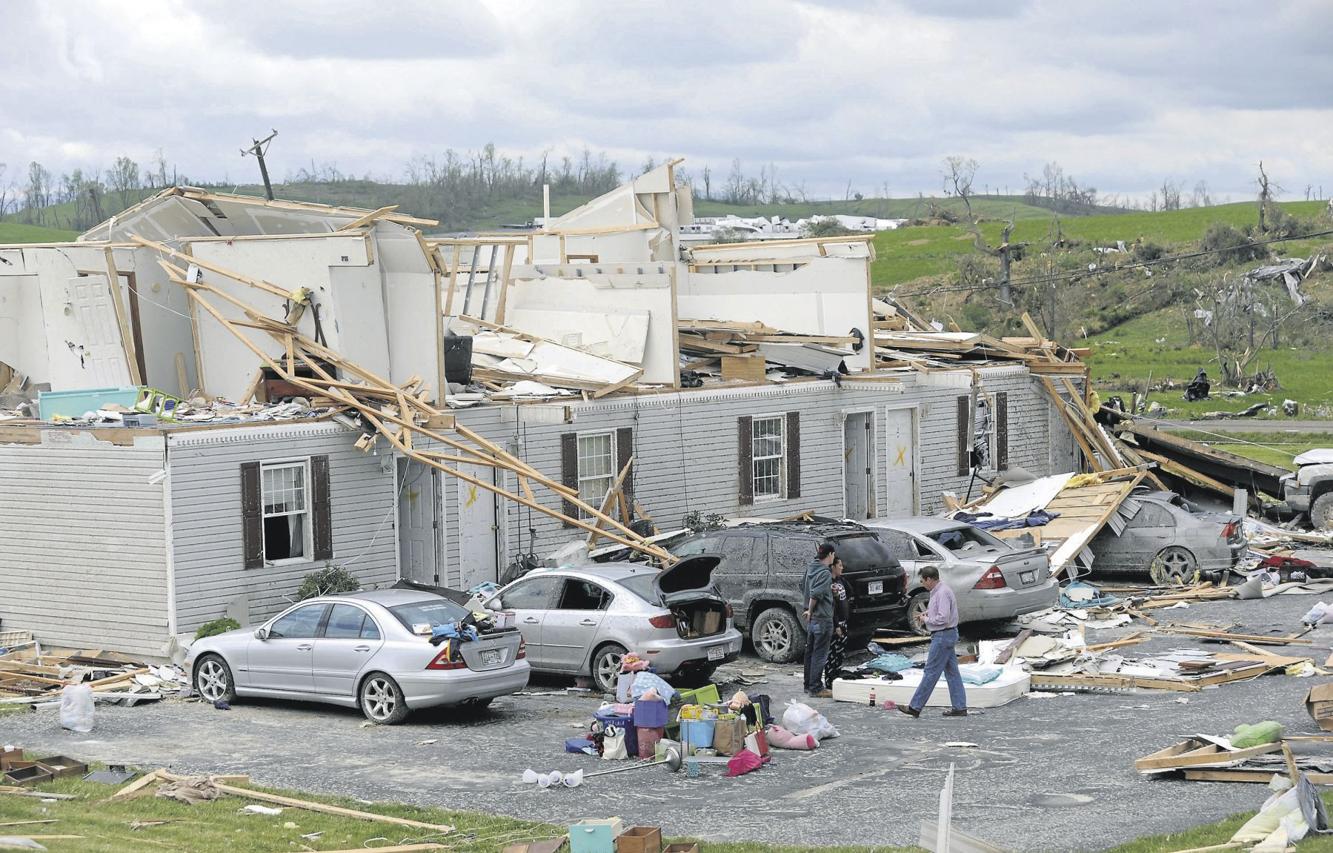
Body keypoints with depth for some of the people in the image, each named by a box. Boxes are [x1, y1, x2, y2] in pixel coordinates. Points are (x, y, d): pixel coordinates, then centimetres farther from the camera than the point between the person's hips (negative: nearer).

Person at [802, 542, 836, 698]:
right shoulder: (825, 573, -18)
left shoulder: (811, 568, 8)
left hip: (811, 619, 9)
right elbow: (815, 594, -29)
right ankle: (816, 688, 1)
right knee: (820, 655, -2)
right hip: (822, 618, -9)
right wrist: (811, 610, -13)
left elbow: (803, 587, 22)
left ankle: (808, 685, 23)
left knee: (810, 652, 15)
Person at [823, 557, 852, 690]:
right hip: (834, 624, -9)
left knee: (841, 653, 15)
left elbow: (849, 591, 23)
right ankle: (829, 683, 0)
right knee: (832, 654, -4)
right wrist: (836, 625, -22)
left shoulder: (840, 580, 9)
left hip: (843, 621, 9)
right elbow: (831, 606, -21)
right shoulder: (828, 583, -18)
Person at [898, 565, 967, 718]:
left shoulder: (942, 593, -20)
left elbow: (943, 618, -26)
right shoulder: (938, 591, 13)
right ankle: (959, 707, 12)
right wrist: (928, 613, 9)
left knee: (931, 672, -5)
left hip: (943, 636, -11)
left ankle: (915, 707, -2)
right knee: (951, 672, 10)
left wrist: (927, 619, -11)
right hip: (947, 635, 11)